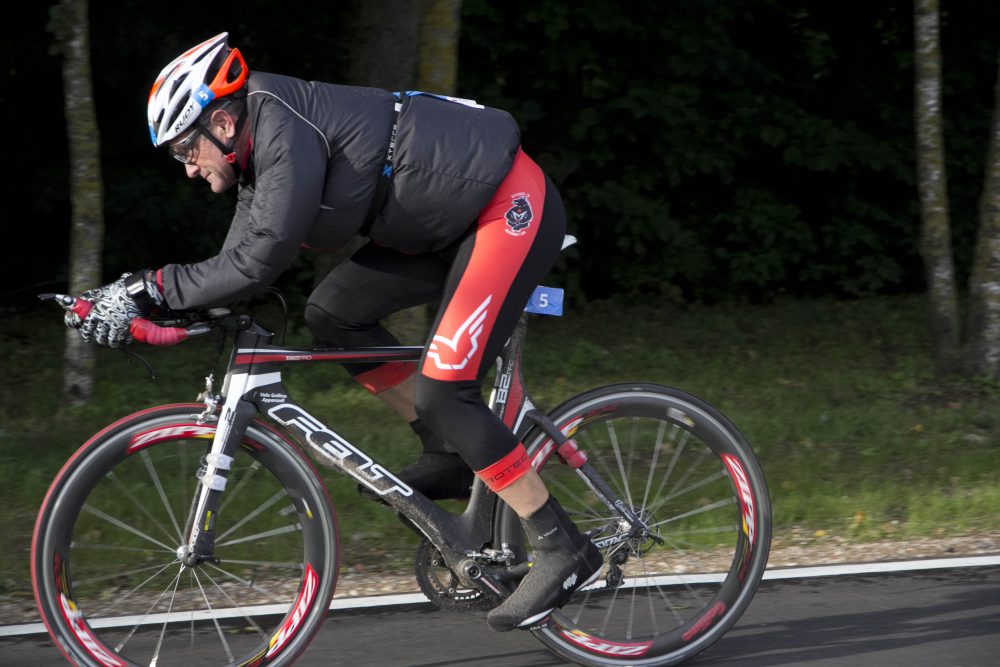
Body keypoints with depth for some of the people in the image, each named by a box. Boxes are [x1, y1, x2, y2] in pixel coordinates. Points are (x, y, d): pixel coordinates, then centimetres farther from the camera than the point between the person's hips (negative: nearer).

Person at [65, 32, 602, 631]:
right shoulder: (260, 154, 9)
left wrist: (148, 289, -23)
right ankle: (450, 458, 14)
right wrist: (130, 301, 0)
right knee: (333, 313, 7)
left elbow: (258, 263, -28)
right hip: (456, 217, 10)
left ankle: (564, 551, -9)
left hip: (514, 205, -10)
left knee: (443, 391, -15)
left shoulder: (284, 132, -21)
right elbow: (238, 264, 10)